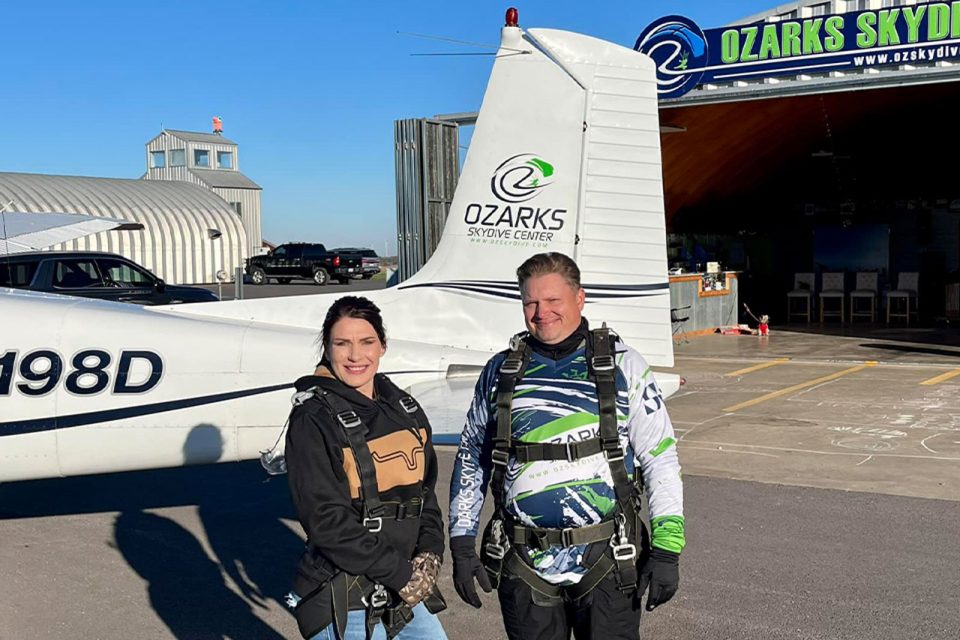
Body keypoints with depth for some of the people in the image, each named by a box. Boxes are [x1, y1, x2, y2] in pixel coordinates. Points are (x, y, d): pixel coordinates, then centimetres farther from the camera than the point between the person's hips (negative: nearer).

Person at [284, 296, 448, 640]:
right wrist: (400, 575, -16)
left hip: (406, 589, 6)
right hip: (344, 604, -6)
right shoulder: (313, 420, -13)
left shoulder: (404, 409, 6)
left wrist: (429, 553, -3)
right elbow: (326, 521, -18)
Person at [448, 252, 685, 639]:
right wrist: (462, 546, 8)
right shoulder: (500, 372, 5)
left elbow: (660, 459, 0)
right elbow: (471, 459, 12)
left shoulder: (623, 367, -1)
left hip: (606, 561, -2)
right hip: (524, 565, 2)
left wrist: (666, 548, -7)